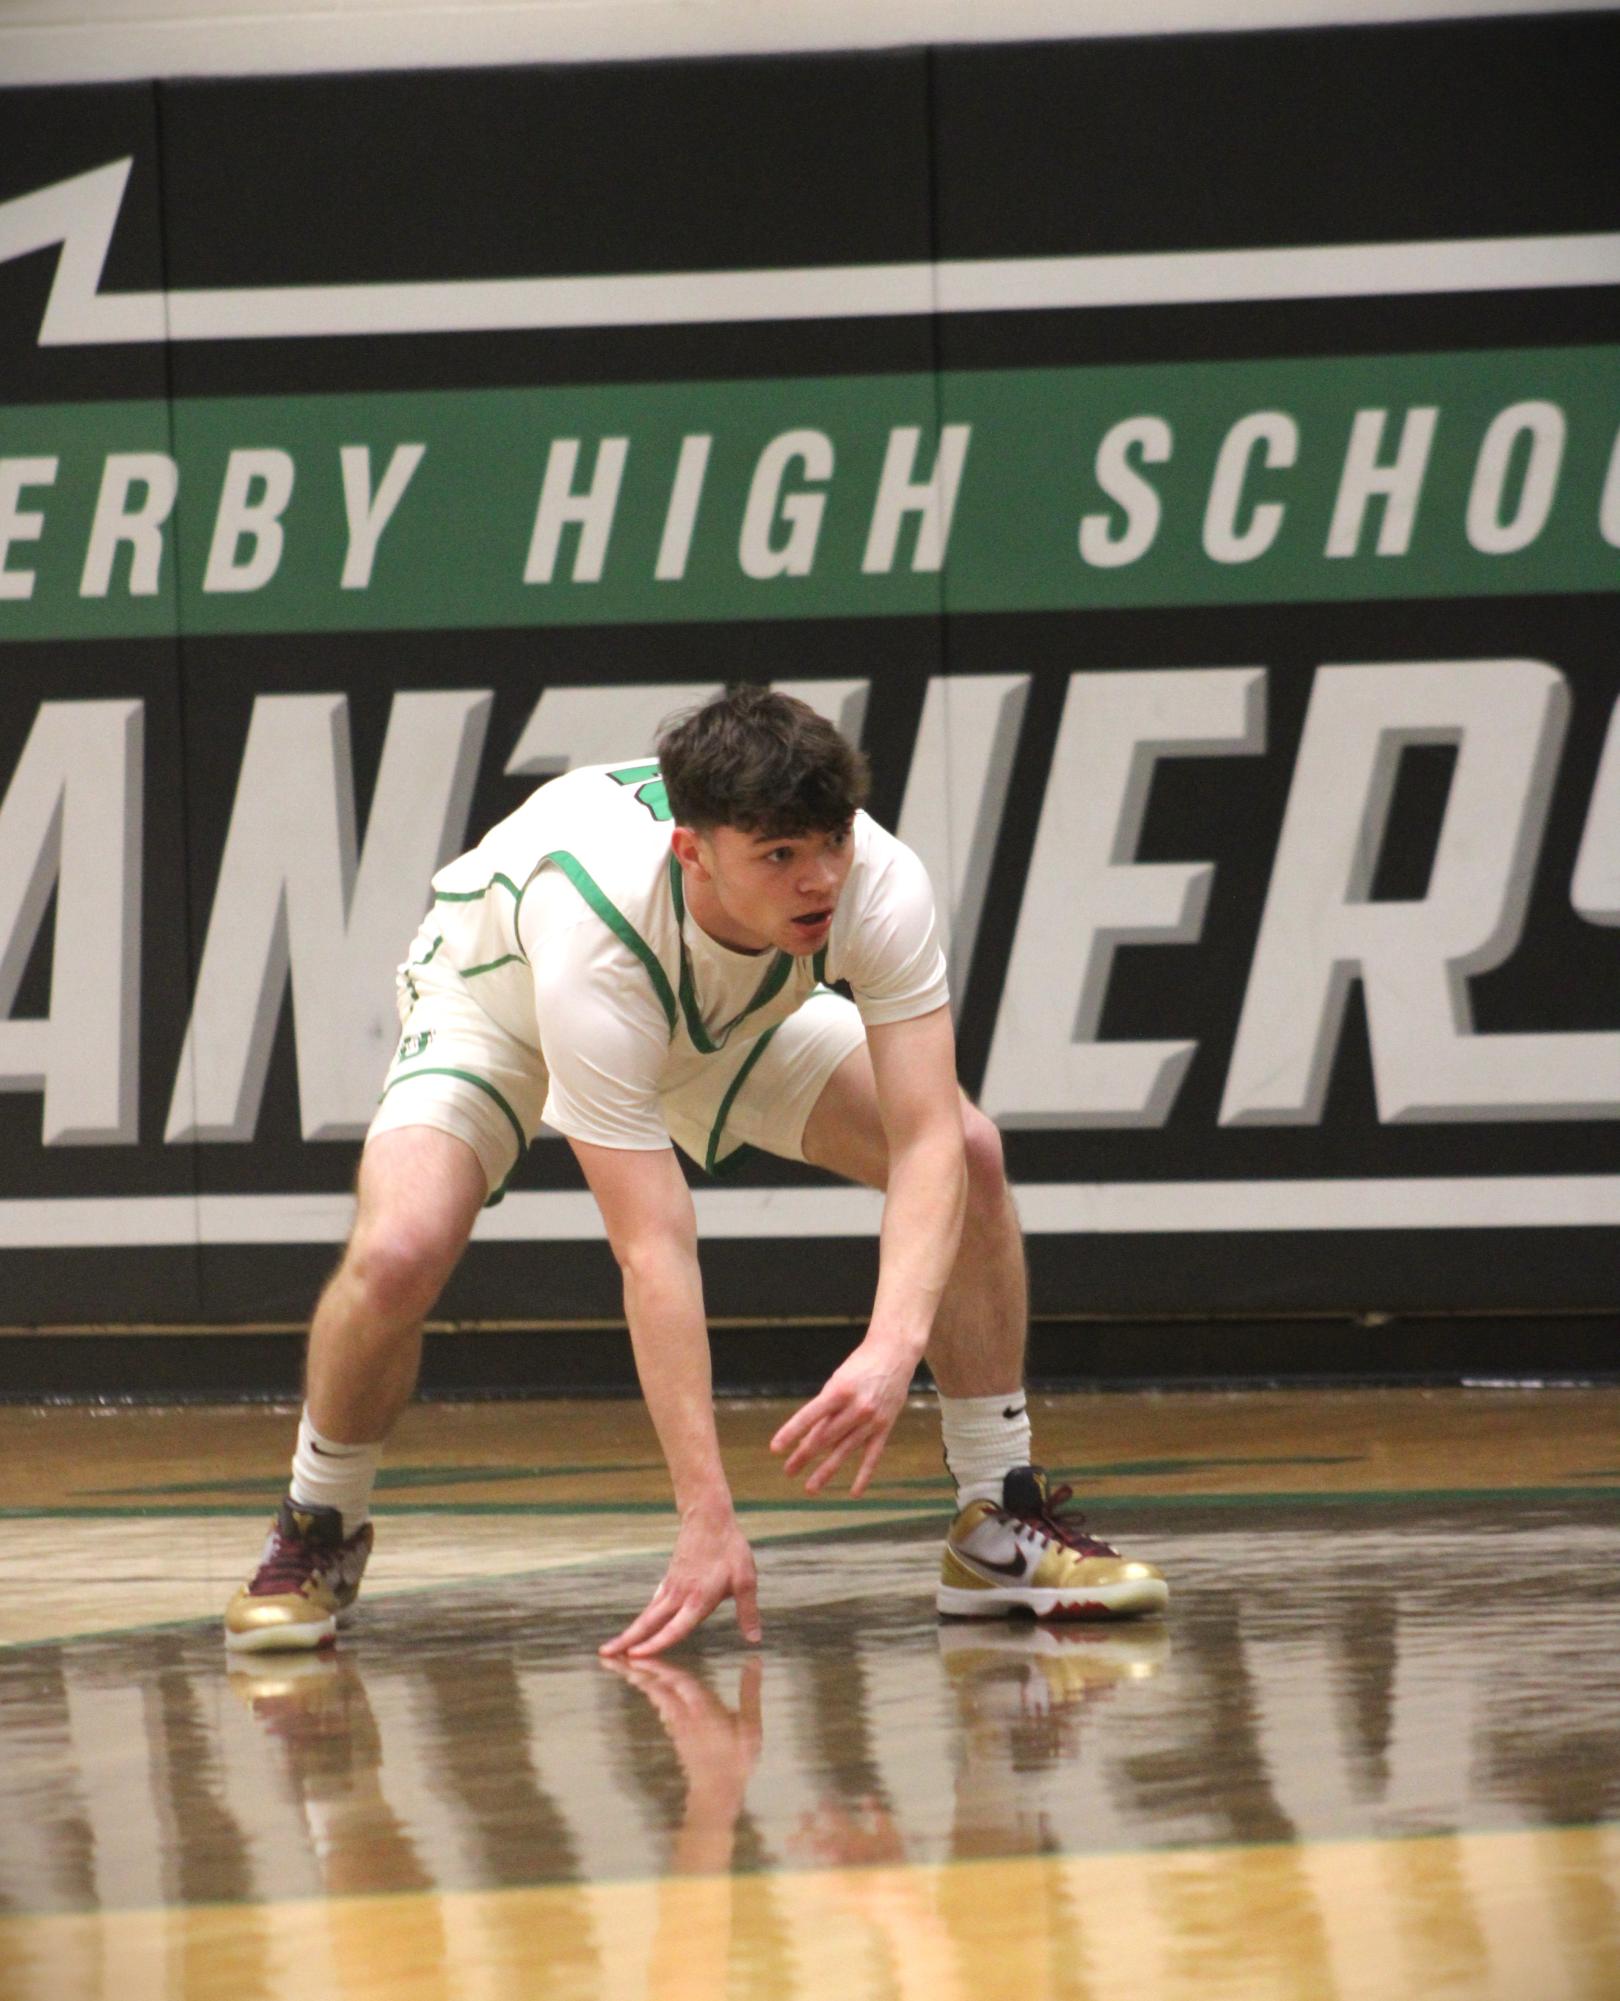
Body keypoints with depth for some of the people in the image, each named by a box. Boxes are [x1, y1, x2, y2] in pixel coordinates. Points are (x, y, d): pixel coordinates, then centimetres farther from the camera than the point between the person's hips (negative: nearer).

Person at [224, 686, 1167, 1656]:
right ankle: (318, 1533, -1)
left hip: (728, 1011, 4)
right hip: (496, 1009, -4)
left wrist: (895, 1346, -54)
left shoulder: (880, 882, -35)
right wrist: (707, 1514, -46)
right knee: (398, 1252, -30)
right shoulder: (593, 929, -44)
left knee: (972, 1157, -14)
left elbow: (928, 1138, -36)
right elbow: (654, 1249, -44)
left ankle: (1000, 1525, 2)